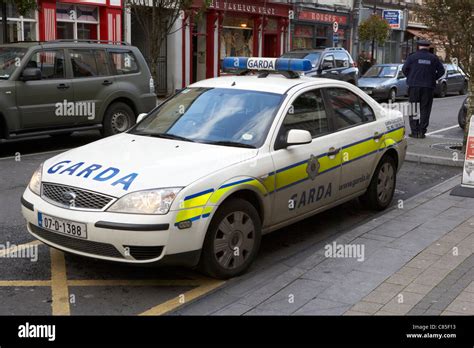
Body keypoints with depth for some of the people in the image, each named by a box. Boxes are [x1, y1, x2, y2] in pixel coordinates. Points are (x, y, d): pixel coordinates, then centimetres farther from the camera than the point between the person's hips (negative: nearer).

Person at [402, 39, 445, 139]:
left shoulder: (413, 56, -1)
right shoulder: (433, 58, 4)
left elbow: (404, 69, -4)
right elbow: (441, 70, 3)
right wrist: (433, 78, 12)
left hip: (414, 86, -1)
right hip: (428, 87, 1)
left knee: (413, 109, 4)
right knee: (425, 110, 6)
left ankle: (415, 132, 2)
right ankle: (422, 132, 4)